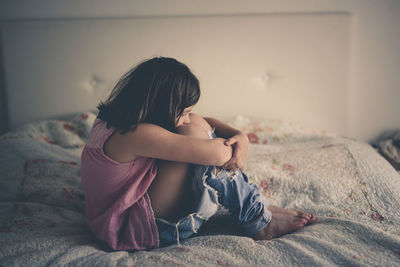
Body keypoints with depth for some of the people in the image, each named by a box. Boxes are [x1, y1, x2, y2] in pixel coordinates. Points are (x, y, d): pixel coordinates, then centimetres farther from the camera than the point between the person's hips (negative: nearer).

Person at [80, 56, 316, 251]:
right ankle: (259, 222, -7)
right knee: (195, 130, -21)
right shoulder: (136, 135, -29)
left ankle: (260, 206, 3)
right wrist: (229, 148, -8)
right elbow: (217, 154, -31)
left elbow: (204, 122, 6)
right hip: (135, 229, -10)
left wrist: (240, 137, -10)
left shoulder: (120, 120, 1)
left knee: (197, 126, 0)